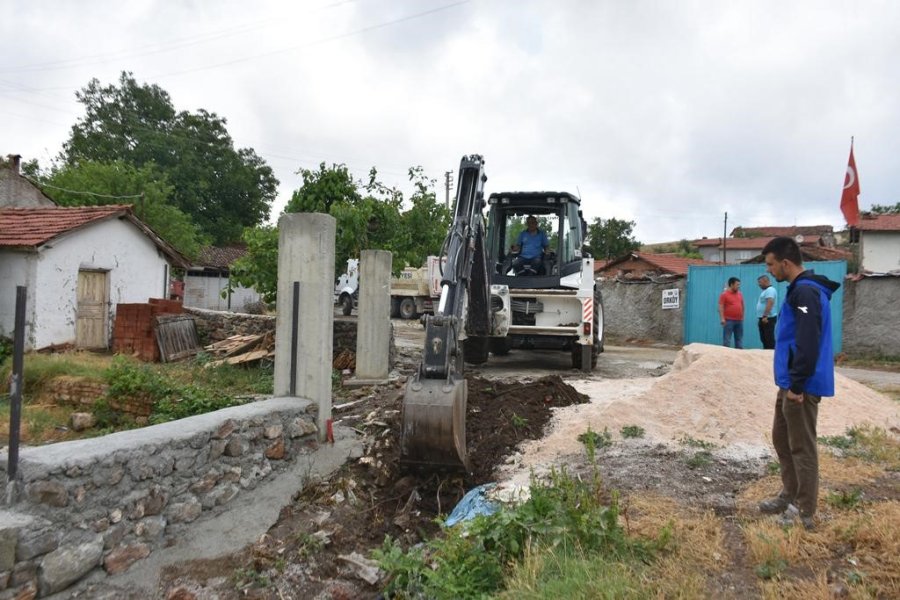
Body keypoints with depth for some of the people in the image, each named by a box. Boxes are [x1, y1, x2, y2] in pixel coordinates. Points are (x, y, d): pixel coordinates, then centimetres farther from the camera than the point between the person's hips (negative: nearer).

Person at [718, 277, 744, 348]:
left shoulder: (740, 294, 12)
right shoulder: (724, 294, -6)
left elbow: (742, 306, 20)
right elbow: (721, 307, -10)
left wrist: (743, 317, 16)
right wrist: (722, 319, -18)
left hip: (739, 321, 6)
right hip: (729, 320, -6)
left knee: (739, 340, 9)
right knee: (727, 340, -5)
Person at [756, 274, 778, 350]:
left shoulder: (770, 290, -14)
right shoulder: (766, 290, 20)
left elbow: (770, 303, -25)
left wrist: (765, 316, -29)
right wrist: (760, 318, 22)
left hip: (768, 319, -11)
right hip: (763, 319, 11)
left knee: (769, 340, -10)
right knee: (764, 339, 12)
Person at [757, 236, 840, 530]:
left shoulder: (806, 292, -19)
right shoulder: (800, 290, 14)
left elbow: (809, 344, -25)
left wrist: (797, 385, -21)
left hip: (802, 386, -10)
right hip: (790, 383, 10)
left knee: (801, 447, 0)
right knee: (781, 438, 19)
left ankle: (805, 512, 12)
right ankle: (790, 495, 32)